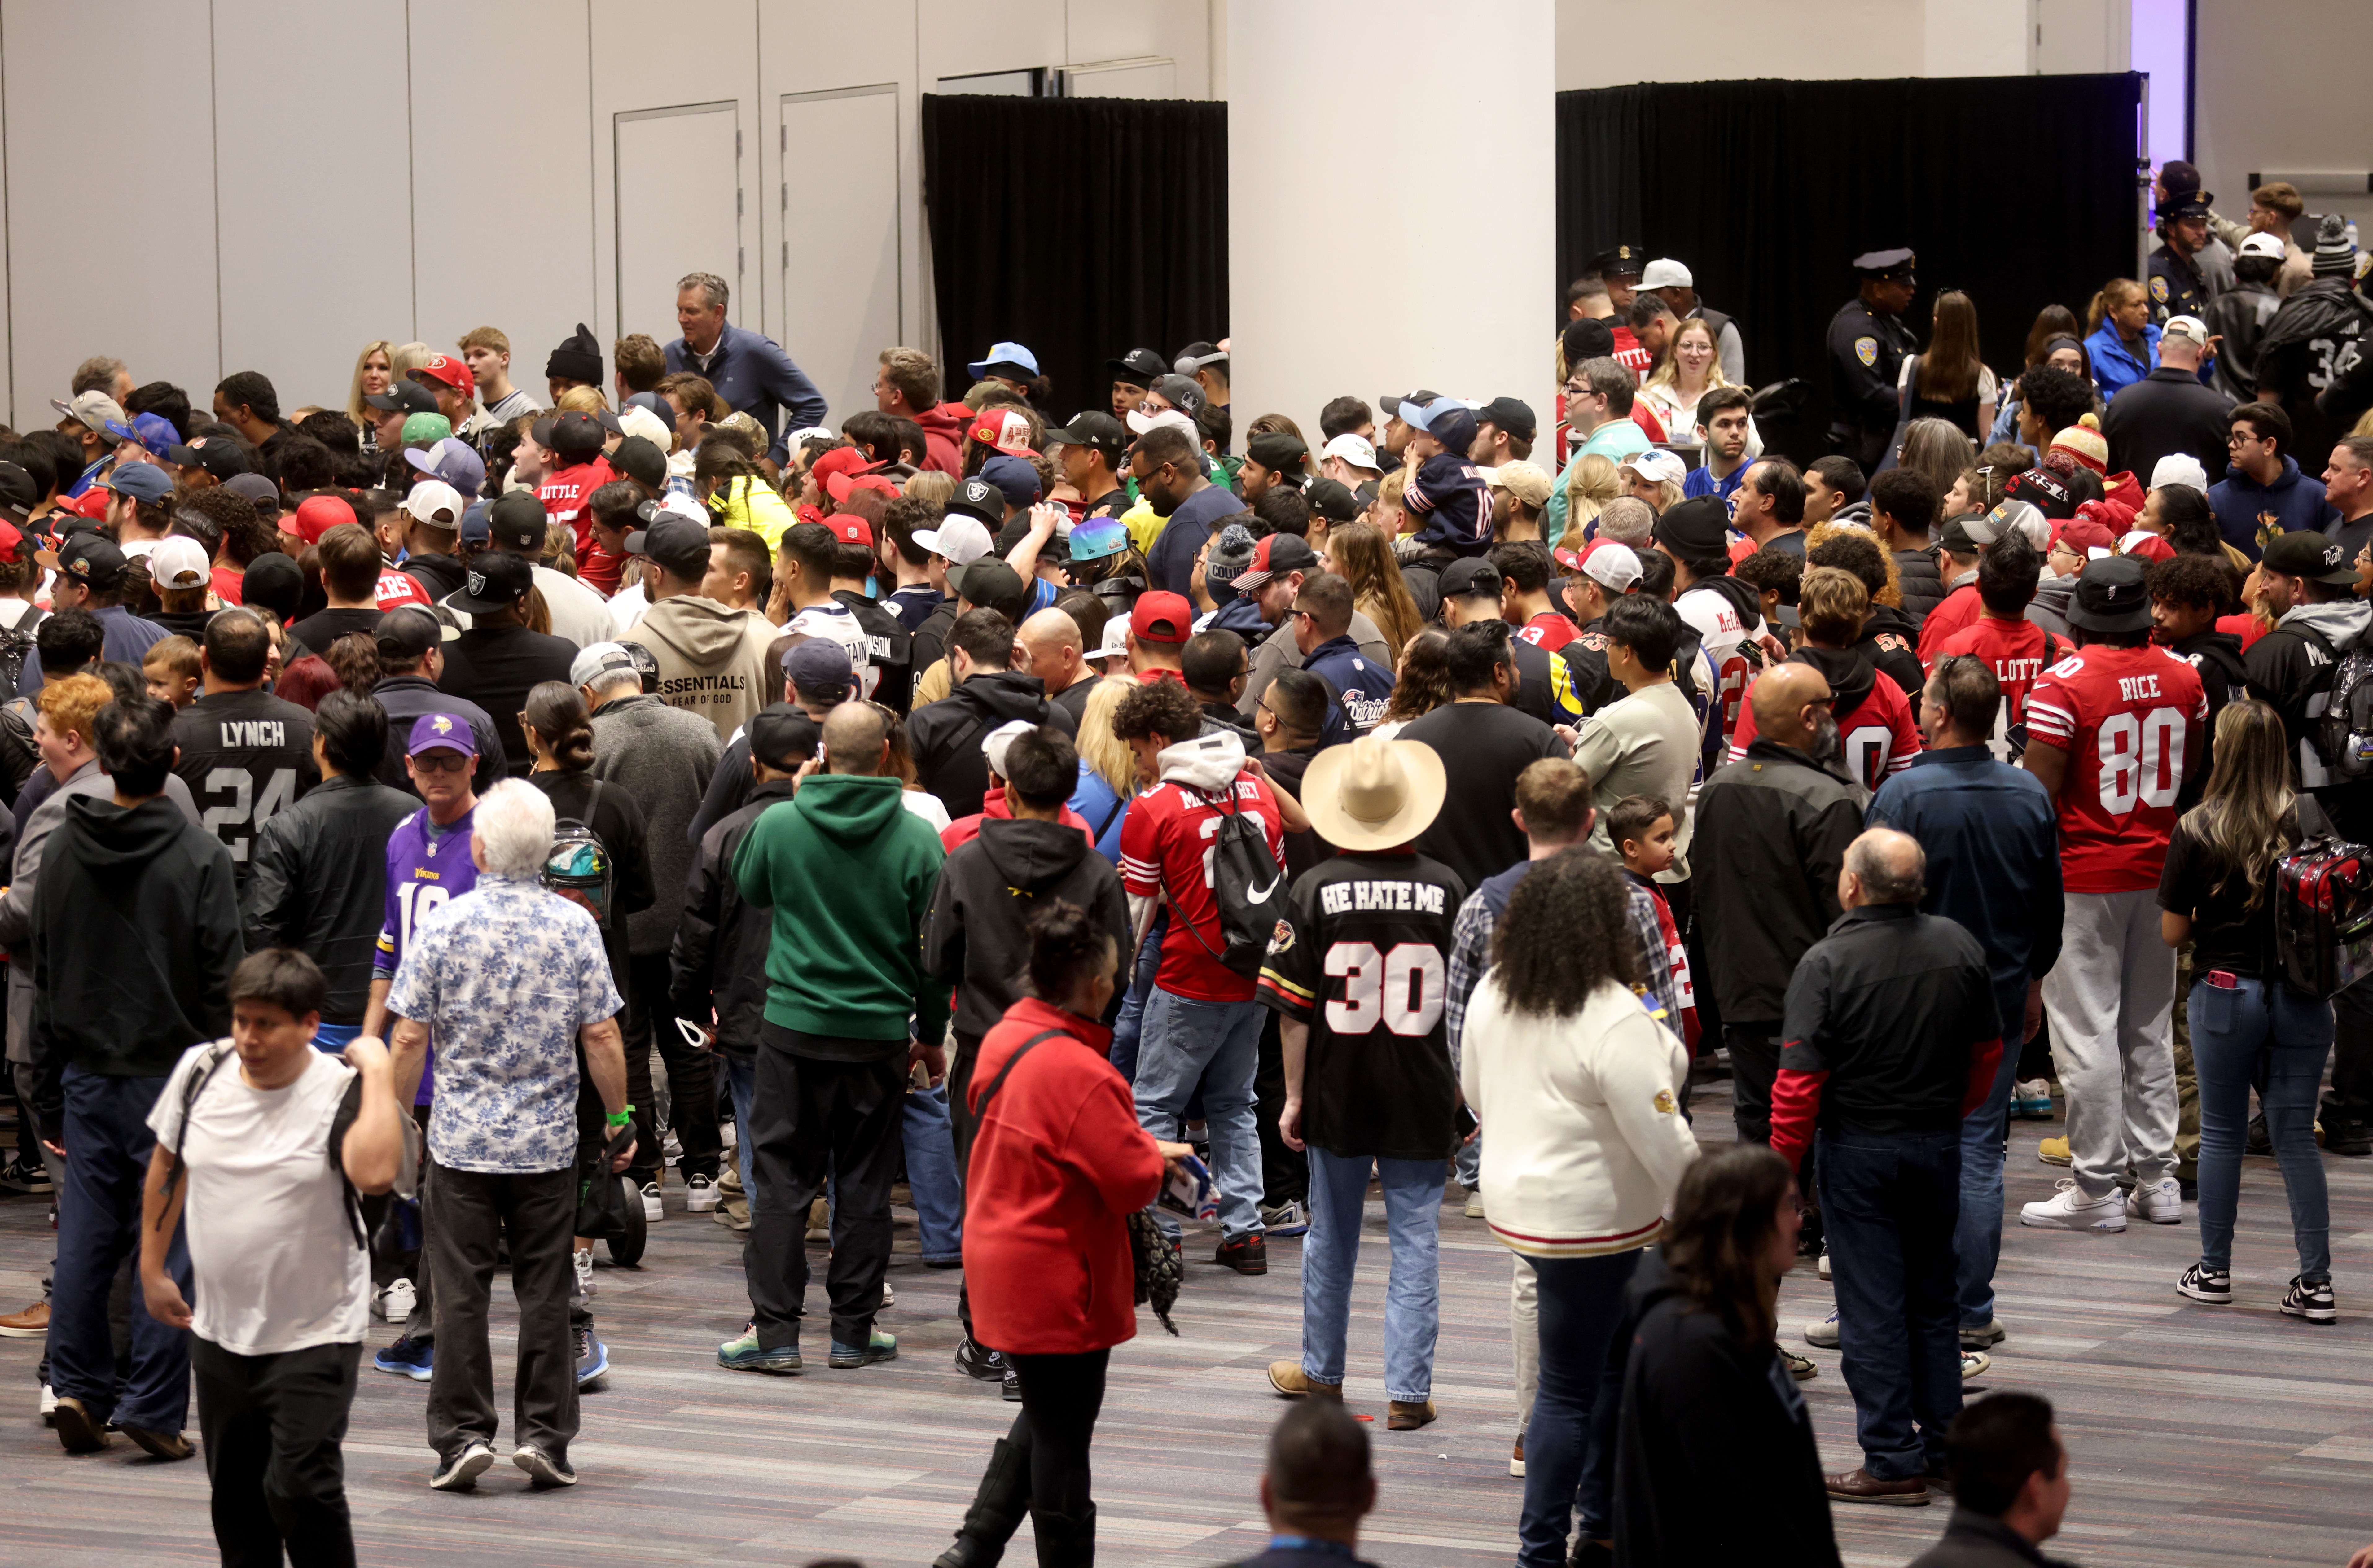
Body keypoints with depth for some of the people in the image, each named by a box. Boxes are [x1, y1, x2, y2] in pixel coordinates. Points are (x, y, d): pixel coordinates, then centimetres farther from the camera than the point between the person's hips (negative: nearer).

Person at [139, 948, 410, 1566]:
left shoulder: (342, 1093, -16)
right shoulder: (200, 1071, -2)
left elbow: (376, 1173, -38)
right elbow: (167, 1166, 14)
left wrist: (378, 1074, -30)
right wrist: (152, 1268, 17)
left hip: (313, 1337, -5)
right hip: (220, 1331, 5)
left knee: (301, 1488, -13)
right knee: (235, 1491, 15)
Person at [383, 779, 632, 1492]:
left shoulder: (442, 925, -7)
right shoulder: (576, 925, -4)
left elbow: (410, 1037, -6)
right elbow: (601, 1037, -3)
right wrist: (619, 1119, 8)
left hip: (461, 1139, -1)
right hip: (549, 1140, 1)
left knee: (460, 1293, 5)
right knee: (545, 1292, 7)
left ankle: (463, 1433, 3)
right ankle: (544, 1434, 6)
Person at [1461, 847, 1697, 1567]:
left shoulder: (1494, 993, 1)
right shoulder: (1614, 1021, -23)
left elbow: (1476, 1090, 16)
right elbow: (1662, 1139, -20)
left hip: (1517, 1201, 8)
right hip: (1593, 1223, -8)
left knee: (1619, 1357, 20)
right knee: (1570, 1389, 1)